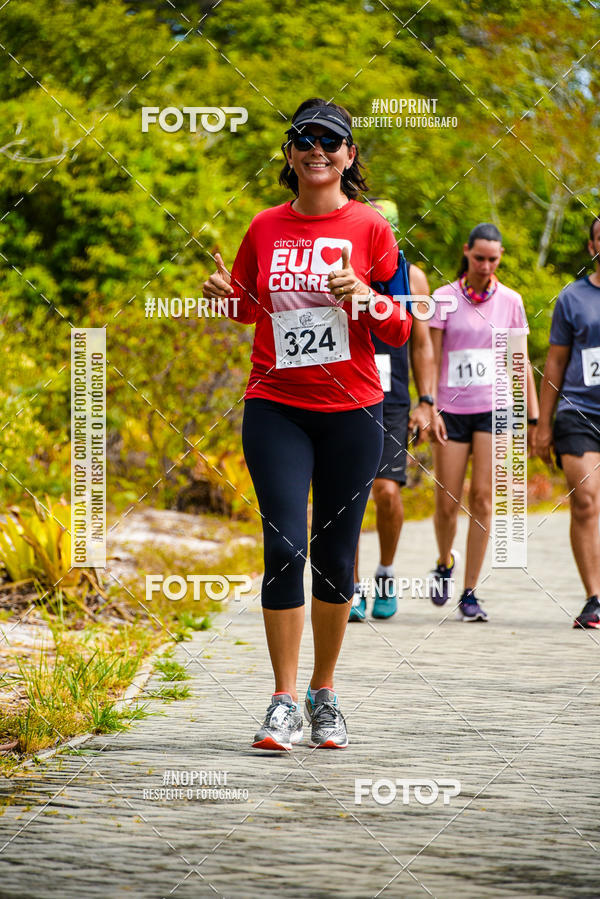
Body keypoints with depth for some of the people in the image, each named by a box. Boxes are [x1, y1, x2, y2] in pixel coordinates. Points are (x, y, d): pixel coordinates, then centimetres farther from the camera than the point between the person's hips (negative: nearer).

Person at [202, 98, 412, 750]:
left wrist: (366, 298, -18)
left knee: (334, 555, 4)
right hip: (275, 408, 0)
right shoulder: (265, 228, 8)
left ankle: (324, 694, 20)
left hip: (351, 409, 0)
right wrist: (225, 295, -1)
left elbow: (401, 331, 2)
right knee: (285, 547, -11)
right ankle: (284, 703, -8)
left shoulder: (369, 227, 2)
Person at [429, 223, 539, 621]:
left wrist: (533, 416, 9)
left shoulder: (510, 301, 6)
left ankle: (470, 594, -3)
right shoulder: (444, 299, 1)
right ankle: (445, 563, 31)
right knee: (447, 503, -1)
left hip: (493, 408, 1)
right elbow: (431, 357, 0)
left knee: (482, 498, -8)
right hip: (452, 408, 0)